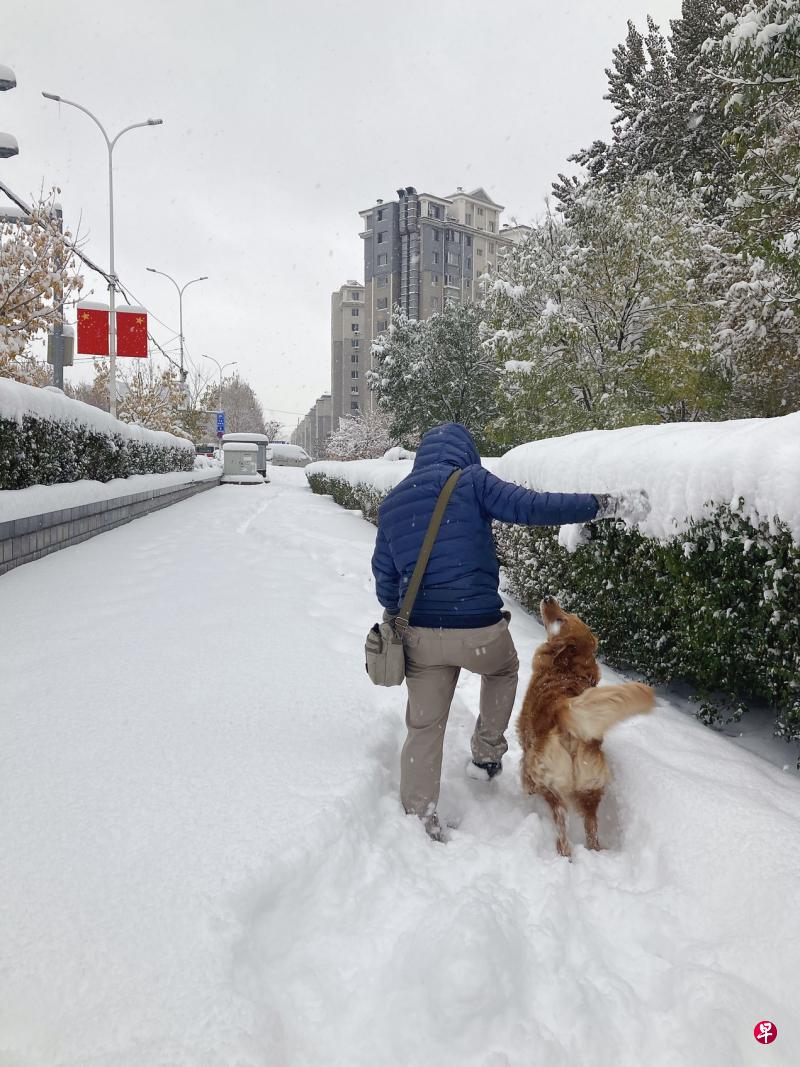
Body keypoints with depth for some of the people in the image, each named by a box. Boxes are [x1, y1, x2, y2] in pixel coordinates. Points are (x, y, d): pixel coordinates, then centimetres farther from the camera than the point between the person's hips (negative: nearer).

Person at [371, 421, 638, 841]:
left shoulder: (391, 503, 11)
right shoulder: (471, 481, -4)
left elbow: (384, 575, 16)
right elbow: (532, 507, -15)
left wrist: (395, 619, 31)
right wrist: (598, 505, -5)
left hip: (420, 634, 4)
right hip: (479, 628, -3)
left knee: (424, 727, 13)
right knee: (504, 669, 30)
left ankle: (419, 818, 14)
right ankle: (487, 754, 33)